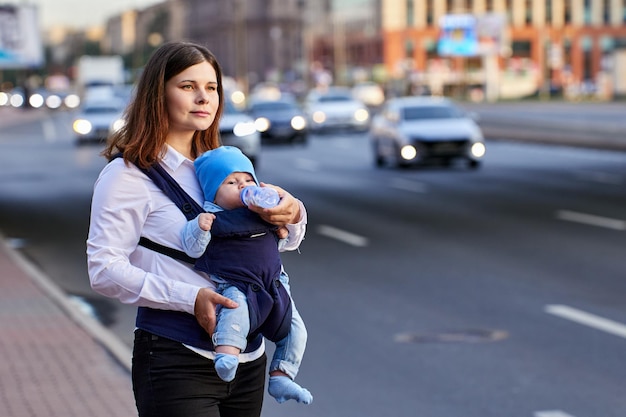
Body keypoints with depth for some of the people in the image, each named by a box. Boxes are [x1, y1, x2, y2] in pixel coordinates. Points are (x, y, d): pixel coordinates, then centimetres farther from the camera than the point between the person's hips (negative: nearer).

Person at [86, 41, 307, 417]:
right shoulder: (128, 174, -5)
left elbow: (285, 241, 16)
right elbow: (104, 268, -14)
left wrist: (292, 212, -7)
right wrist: (191, 298, -22)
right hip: (177, 363, -6)